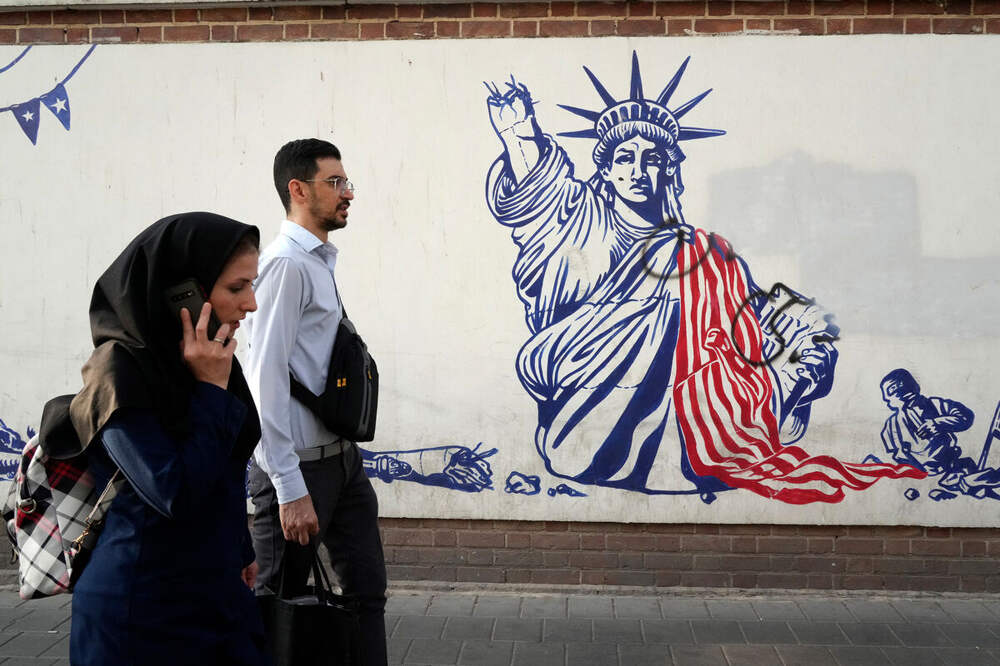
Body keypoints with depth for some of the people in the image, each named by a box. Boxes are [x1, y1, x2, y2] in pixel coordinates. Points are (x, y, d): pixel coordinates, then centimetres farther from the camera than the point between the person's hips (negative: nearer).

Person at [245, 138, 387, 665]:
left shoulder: (321, 264, 13)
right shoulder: (287, 264, -16)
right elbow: (266, 378, -21)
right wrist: (291, 490, -23)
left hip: (341, 458, 9)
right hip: (299, 464, -9)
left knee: (367, 591, 11)